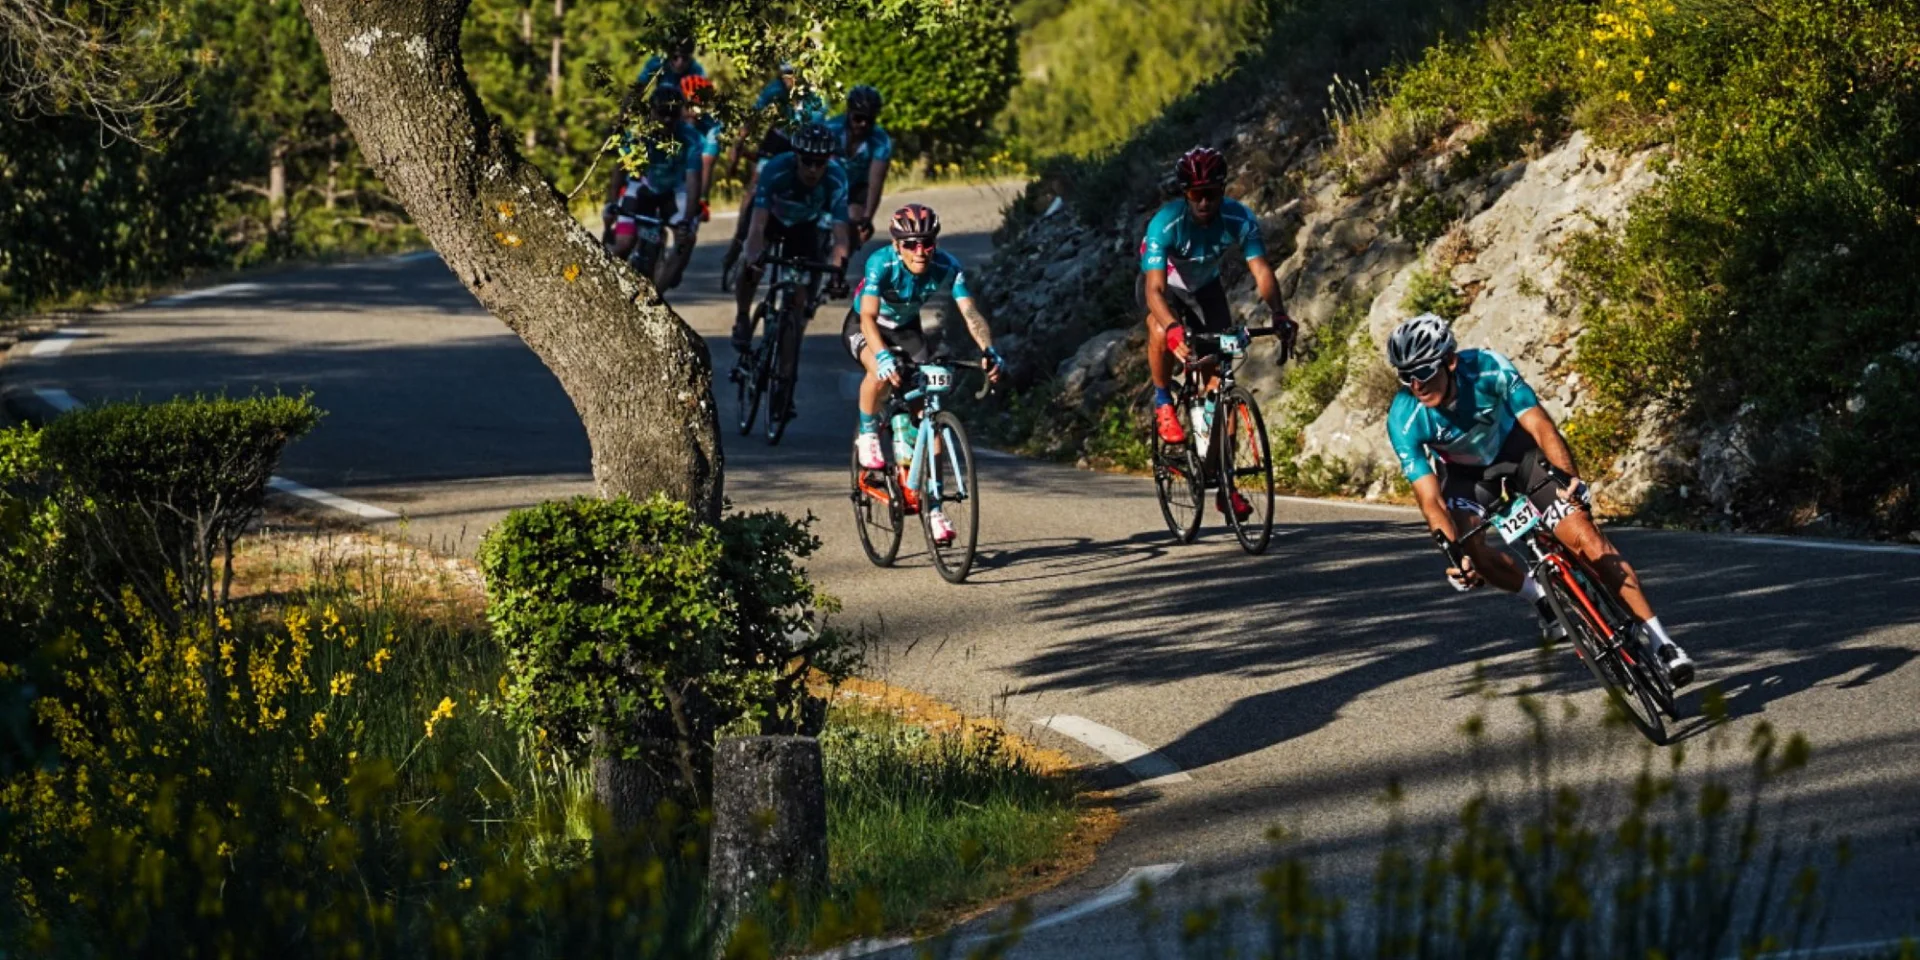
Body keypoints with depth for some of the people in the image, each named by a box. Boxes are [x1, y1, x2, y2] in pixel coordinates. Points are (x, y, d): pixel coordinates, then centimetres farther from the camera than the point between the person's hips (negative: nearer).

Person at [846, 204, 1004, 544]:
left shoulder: (947, 267, -26)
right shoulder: (881, 263, -34)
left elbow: (971, 311, -33)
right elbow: (869, 316, -43)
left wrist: (988, 350, -52)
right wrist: (883, 355, -60)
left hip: (906, 329, 4)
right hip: (863, 328, -4)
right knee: (883, 372, -38)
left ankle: (933, 506, 0)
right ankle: (867, 434, -7)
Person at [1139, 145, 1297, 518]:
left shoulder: (1240, 219, -28)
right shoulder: (1166, 223, -36)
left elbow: (1262, 272, -35)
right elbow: (1155, 289, -44)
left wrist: (1279, 314, -55)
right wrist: (1174, 328, -63)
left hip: (1205, 287, 3)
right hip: (1163, 283, -3)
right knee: (1162, 330, -39)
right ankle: (1163, 404, -12)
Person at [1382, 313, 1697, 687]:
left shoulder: (1488, 369, -31)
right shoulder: (1403, 420, -29)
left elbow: (1540, 425, -35)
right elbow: (1429, 497, -32)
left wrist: (1567, 476, -53)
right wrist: (1453, 550, -48)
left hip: (1517, 449, -1)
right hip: (1465, 471, 1)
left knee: (1584, 536, -14)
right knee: (1470, 548, -29)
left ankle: (1661, 642, -10)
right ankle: (1542, 600, -1)